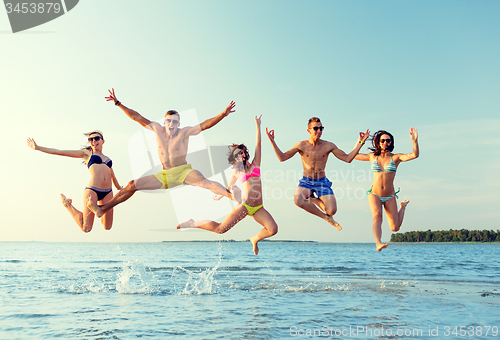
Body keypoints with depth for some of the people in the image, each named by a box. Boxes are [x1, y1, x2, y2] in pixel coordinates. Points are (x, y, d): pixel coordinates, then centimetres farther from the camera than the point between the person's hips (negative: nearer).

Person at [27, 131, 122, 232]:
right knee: (86, 228, -7)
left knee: (107, 227, 2)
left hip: (108, 192, 4)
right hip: (92, 190, -4)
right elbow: (61, 152, 10)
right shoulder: (86, 153, 12)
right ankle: (68, 204, 16)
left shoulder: (107, 159, 25)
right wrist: (37, 148, 7)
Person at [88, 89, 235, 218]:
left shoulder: (184, 132, -9)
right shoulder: (158, 129, -1)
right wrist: (118, 103, 0)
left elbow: (205, 125, -19)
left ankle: (232, 196, -44)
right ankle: (103, 208, 6)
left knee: (204, 182, -36)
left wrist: (223, 114, -32)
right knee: (132, 185, 0)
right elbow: (136, 117, 1)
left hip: (184, 171, -4)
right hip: (165, 175, 4)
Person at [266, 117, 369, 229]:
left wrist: (360, 142, -5)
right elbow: (282, 157, -4)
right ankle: (325, 216, -10)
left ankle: (313, 199, 14)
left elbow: (347, 159, 2)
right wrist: (272, 141, -14)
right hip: (306, 182, 0)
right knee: (298, 200, -33)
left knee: (332, 211, -19)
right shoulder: (302, 145, -6)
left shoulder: (328, 146, -3)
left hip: (322, 182, 1)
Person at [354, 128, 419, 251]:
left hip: (390, 197, 0)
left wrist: (415, 140, -29)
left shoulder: (396, 157, -1)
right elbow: (353, 155, 17)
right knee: (377, 216, -28)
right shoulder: (373, 156, 5)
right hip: (374, 195, 0)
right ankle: (378, 244, -43)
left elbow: (414, 155, -15)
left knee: (395, 228, 5)